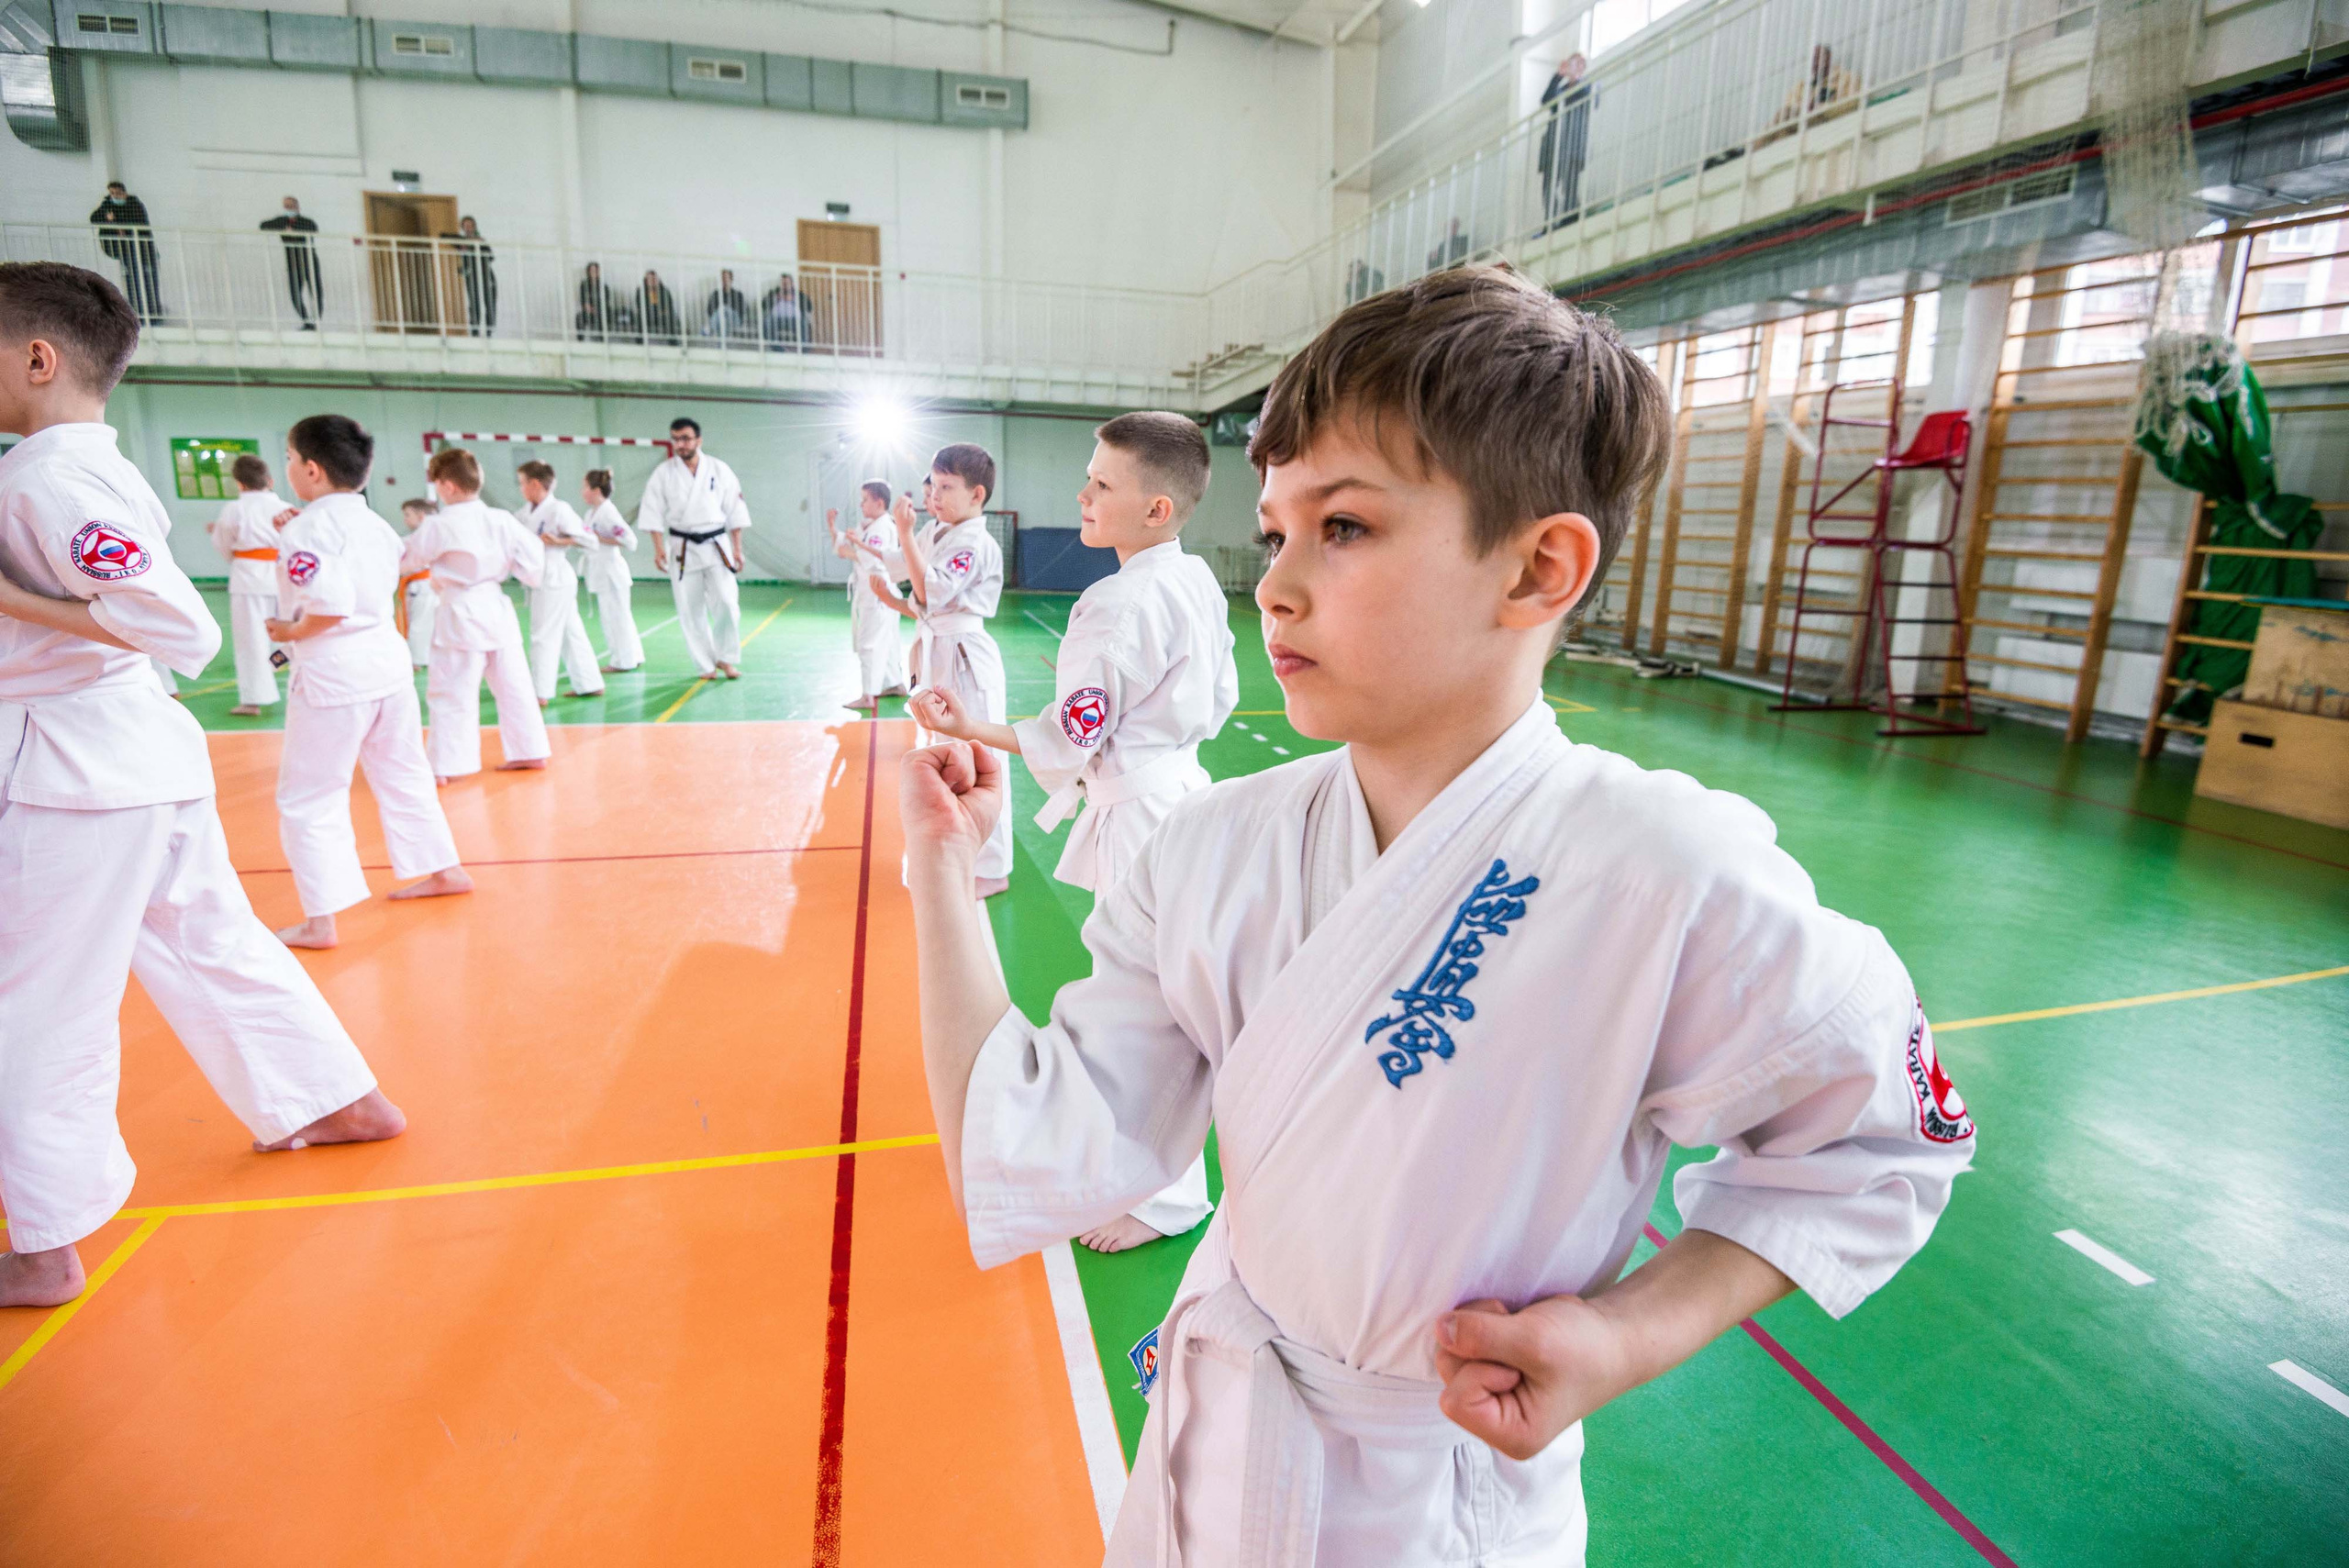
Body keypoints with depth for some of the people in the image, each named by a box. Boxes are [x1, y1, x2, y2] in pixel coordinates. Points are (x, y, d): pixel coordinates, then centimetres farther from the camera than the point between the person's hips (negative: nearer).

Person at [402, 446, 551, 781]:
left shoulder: (438, 527, -11)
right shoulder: (503, 520, 0)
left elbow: (405, 558, 2)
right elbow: (533, 557, 4)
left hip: (460, 617, -5)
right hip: (497, 611, 5)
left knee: (451, 694, 2)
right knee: (513, 686, 13)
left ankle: (448, 765, 5)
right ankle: (531, 751, 19)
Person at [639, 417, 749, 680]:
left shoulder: (719, 470, 1)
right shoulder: (664, 473, 0)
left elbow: (734, 511, 4)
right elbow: (653, 513, 0)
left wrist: (737, 549, 1)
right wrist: (659, 548, -10)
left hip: (716, 546, 0)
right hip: (683, 549, 0)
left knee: (726, 603, -10)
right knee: (690, 611, 2)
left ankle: (725, 658, 9)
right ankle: (705, 666, 13)